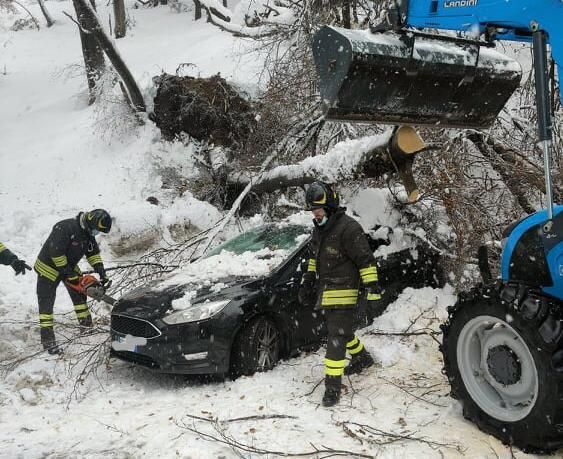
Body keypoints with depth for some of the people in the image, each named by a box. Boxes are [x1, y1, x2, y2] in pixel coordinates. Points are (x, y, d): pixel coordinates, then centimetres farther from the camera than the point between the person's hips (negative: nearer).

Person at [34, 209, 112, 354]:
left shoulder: (88, 233, -6)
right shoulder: (65, 228, -33)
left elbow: (93, 252, 3)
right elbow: (56, 252, -33)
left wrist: (102, 273, -8)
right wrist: (69, 274, -26)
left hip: (69, 266, 8)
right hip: (49, 267, -8)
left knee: (79, 293, 13)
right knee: (46, 303, -7)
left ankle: (87, 325, 27)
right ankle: (47, 340, -8)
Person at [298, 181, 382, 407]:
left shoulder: (348, 227, -19)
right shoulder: (319, 228, 11)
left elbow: (366, 259, -18)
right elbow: (314, 256, 24)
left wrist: (372, 286, -20)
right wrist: (307, 280, 20)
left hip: (343, 293, -9)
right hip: (326, 291, 9)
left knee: (337, 337, -9)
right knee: (341, 331, 22)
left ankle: (333, 385, -6)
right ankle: (362, 358, 44)